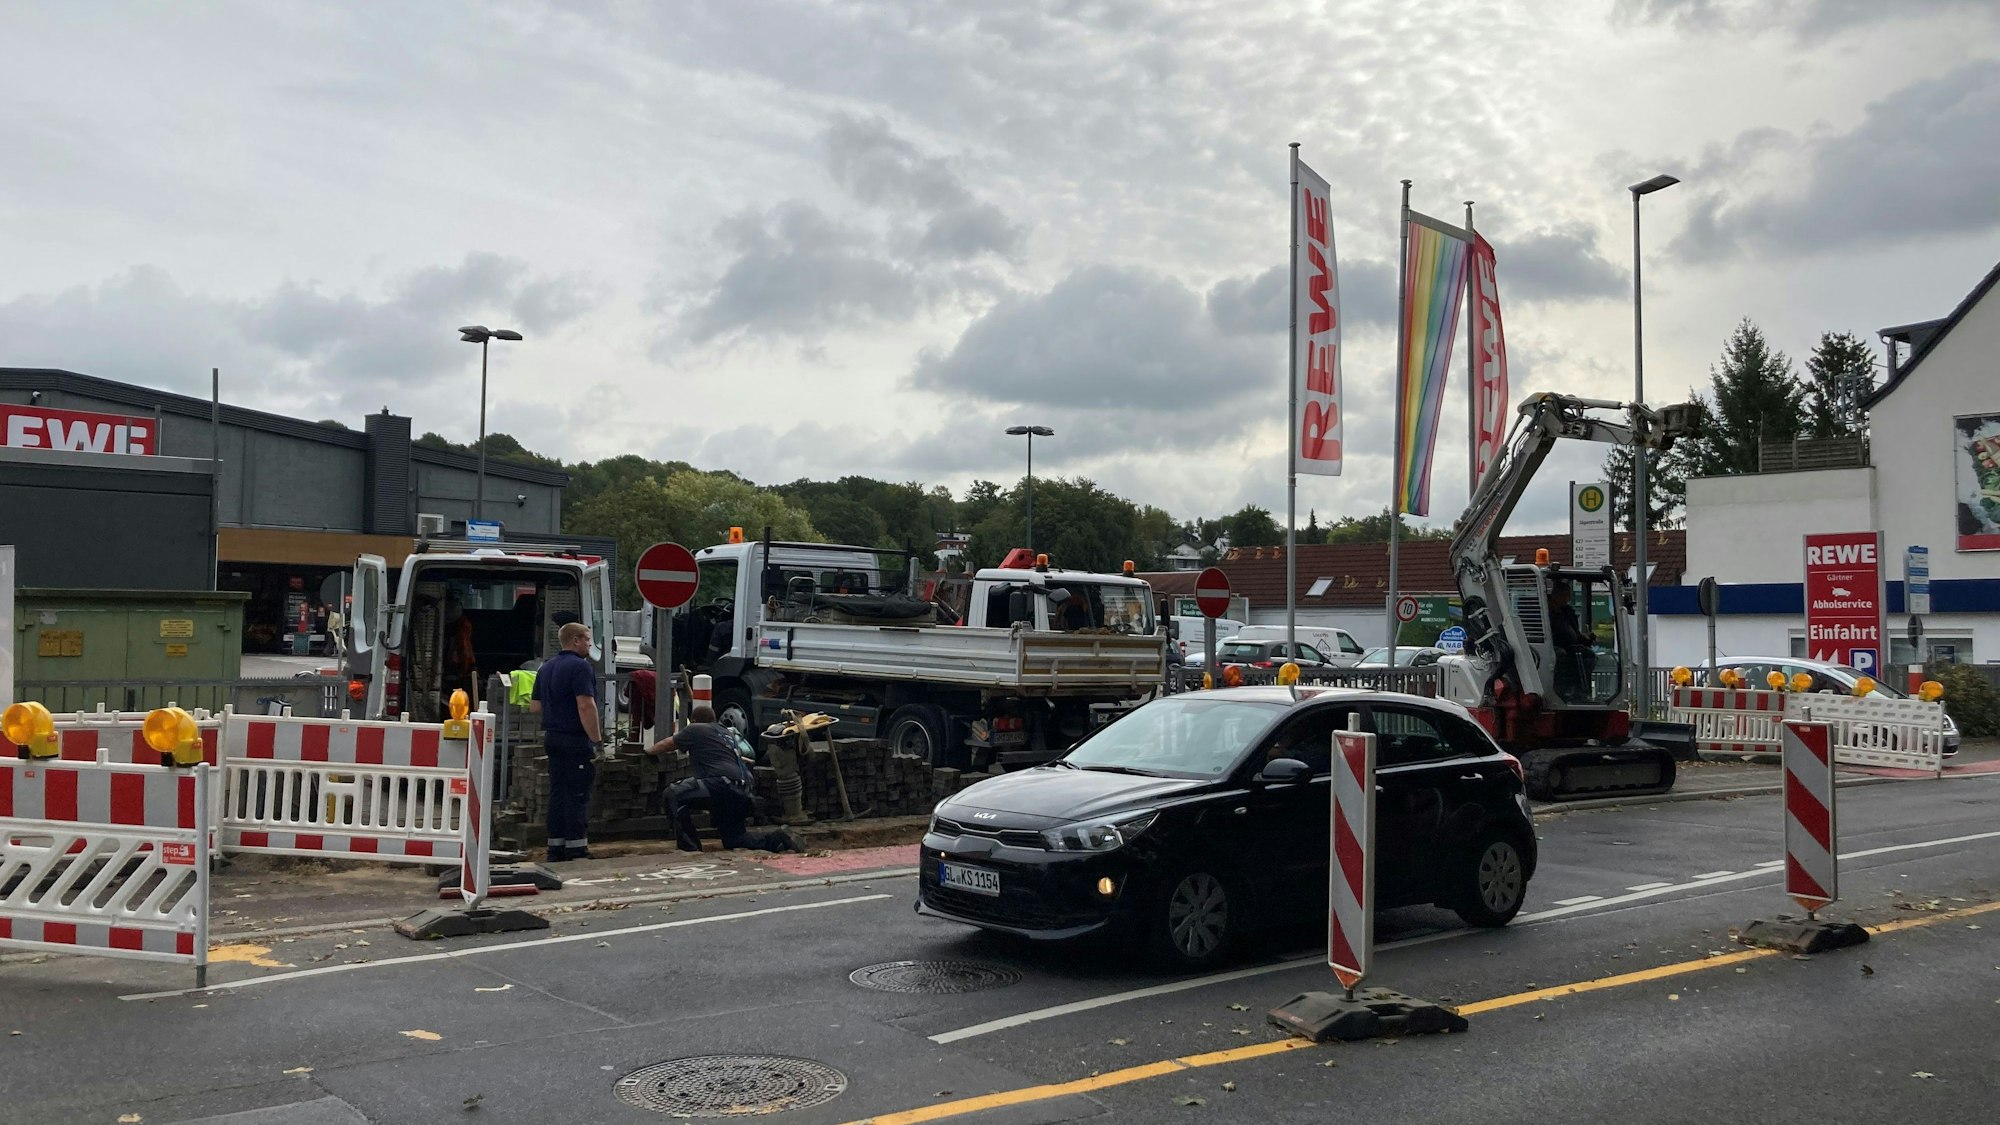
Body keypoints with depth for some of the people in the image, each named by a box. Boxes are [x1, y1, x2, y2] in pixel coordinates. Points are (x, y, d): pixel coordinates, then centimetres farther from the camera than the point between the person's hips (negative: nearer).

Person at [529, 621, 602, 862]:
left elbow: (534, 706, 18)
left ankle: (555, 850, 15)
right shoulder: (580, 666, -14)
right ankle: (576, 850, -2)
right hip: (576, 740, -9)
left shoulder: (546, 668, 15)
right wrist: (597, 739, -18)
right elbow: (586, 706, -22)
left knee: (557, 794, 11)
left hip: (552, 737, 9)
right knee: (577, 795, -4)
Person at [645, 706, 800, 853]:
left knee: (673, 794, -5)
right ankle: (778, 838, 3)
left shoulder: (695, 730, 10)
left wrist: (649, 750, 39)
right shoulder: (727, 732, 31)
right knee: (733, 839, 19)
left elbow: (666, 744, 18)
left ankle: (689, 847, -8)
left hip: (721, 783, -8)